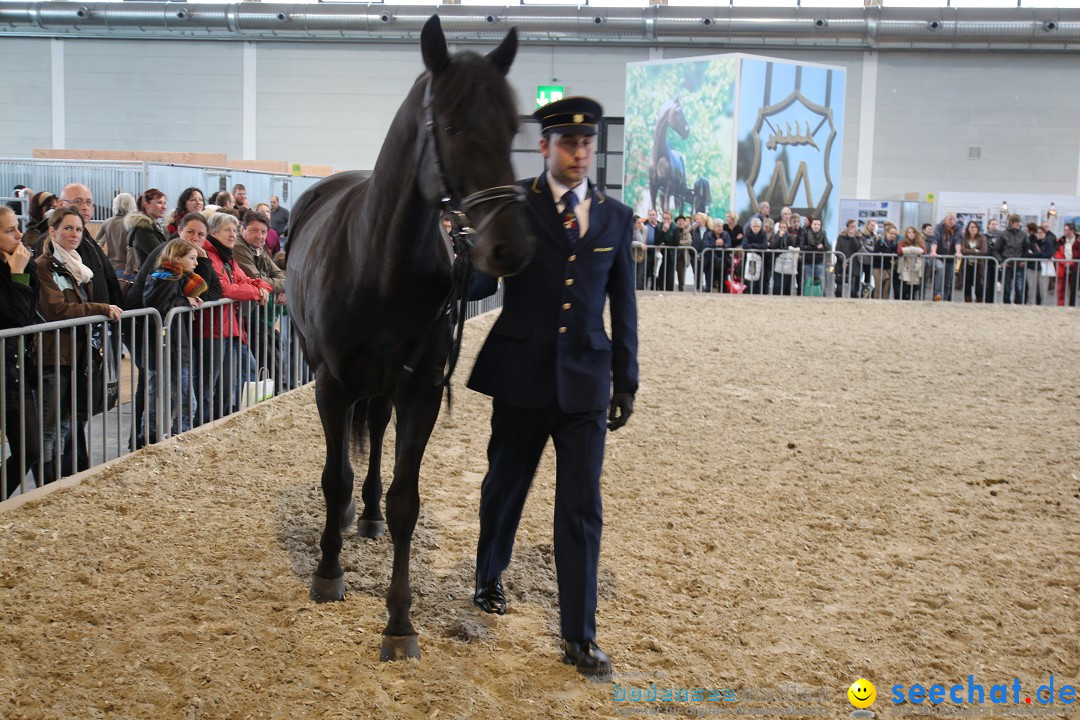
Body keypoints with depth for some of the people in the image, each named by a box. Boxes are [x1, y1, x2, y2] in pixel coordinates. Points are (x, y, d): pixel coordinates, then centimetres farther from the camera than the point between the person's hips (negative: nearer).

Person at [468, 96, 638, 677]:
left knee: (582, 508, 1)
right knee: (505, 485, 17)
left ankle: (579, 635, 9)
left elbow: (624, 305, 9)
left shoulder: (616, 217, 5)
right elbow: (481, 282, -9)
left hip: (585, 378, 2)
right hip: (522, 372, -1)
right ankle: (489, 579, 44)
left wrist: (626, 380, 8)